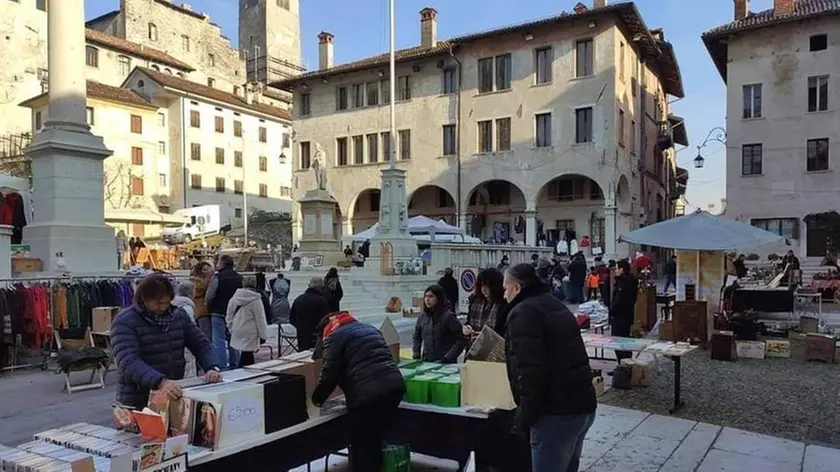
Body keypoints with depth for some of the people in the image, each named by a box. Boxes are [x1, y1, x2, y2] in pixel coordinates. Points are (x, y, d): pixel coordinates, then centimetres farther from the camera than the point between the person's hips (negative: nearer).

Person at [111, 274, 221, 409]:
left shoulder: (178, 315, 4)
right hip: (139, 402, -4)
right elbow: (129, 362, -27)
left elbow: (201, 344, 4)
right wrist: (160, 382, -43)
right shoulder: (125, 322, -13)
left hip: (175, 397, 4)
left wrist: (212, 367, -17)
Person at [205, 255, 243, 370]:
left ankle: (222, 368, -2)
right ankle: (234, 366, 19)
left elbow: (209, 297, -15)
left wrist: (209, 307, 3)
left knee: (219, 341, 0)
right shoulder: (239, 278, 5)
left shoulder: (218, 277, -14)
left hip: (219, 313, -6)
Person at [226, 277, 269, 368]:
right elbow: (260, 320, -10)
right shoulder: (255, 300, -13)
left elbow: (228, 316, 12)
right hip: (249, 334, -6)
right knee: (246, 358, -3)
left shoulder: (234, 298, 5)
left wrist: (231, 328, 21)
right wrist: (262, 336, -4)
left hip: (237, 332, 6)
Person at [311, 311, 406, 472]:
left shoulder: (334, 336, 6)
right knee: (375, 443, 18)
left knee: (360, 446, 6)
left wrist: (317, 398, 16)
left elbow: (329, 374, -1)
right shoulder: (369, 328, 29)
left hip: (368, 395, -8)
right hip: (395, 386, 8)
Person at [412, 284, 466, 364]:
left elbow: (461, 340, -11)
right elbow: (416, 337, 17)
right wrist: (416, 355, 4)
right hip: (426, 362, 4)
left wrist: (447, 358, -15)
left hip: (446, 364, -4)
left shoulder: (448, 316, -11)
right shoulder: (422, 316, 3)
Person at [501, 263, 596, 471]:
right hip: (583, 404, 10)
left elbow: (531, 371, -21)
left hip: (557, 411, -9)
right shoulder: (555, 305, 18)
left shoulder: (523, 312, -11)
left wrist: (526, 415, -13)